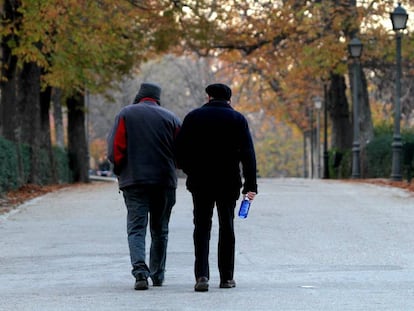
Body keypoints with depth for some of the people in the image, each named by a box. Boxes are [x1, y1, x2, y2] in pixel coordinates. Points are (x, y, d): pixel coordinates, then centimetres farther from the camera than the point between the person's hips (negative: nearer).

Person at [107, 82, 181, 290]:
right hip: (165, 181, 2)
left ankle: (140, 271, -23)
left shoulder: (126, 115, 1)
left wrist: (120, 171, 9)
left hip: (134, 181, -2)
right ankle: (157, 275, 21)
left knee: (136, 228, -3)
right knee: (160, 230, 14)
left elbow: (115, 148, -5)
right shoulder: (170, 118, 5)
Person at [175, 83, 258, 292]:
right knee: (226, 227, 11)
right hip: (228, 181, 0)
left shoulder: (193, 117, 4)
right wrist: (250, 185, -5)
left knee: (202, 227, 2)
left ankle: (201, 275, -15)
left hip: (200, 182, 0)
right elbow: (248, 154, -4)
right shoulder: (237, 119, 2)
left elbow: (179, 149, 2)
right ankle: (226, 277, 13)